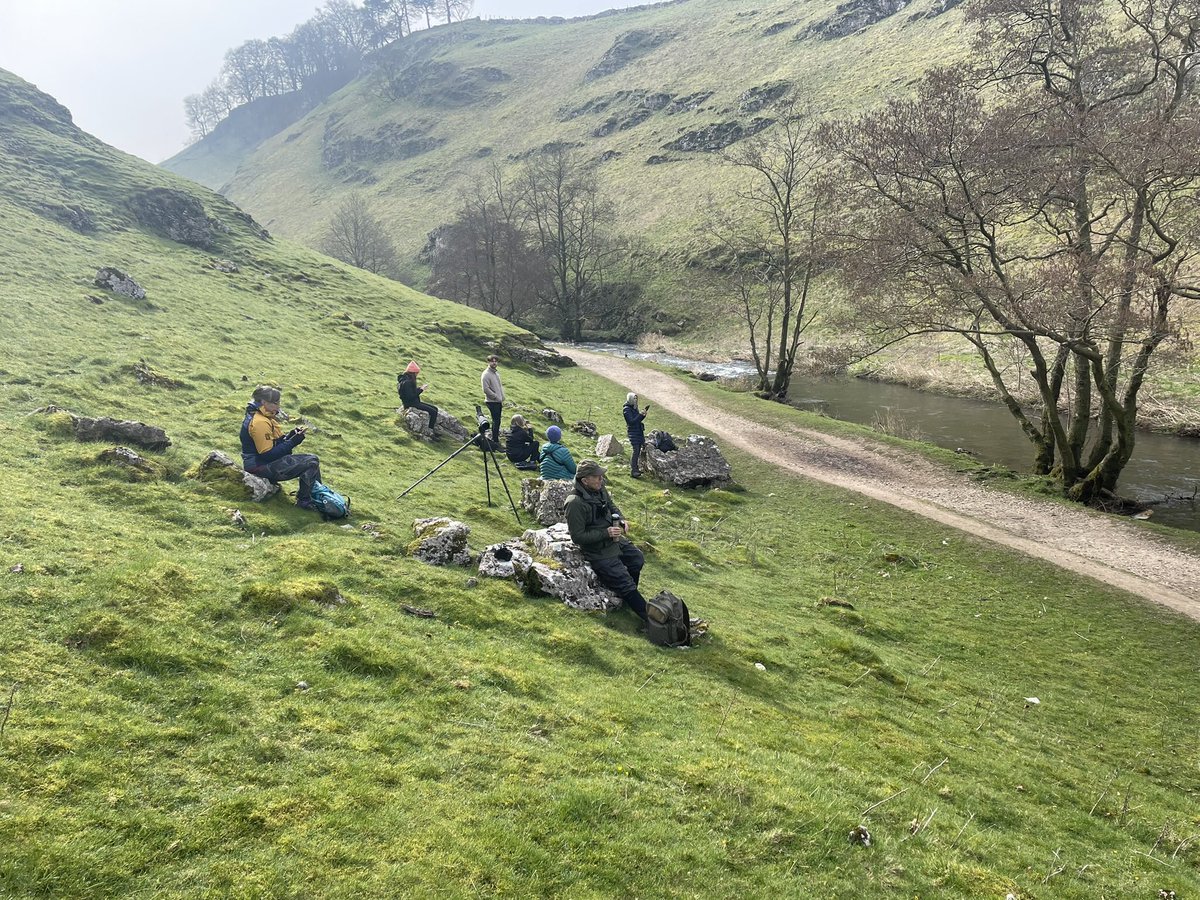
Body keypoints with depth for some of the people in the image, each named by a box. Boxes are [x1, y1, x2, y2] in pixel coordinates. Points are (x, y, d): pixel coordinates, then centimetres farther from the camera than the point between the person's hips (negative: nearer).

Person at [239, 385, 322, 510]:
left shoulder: (264, 417, 9)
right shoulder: (259, 423, -22)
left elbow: (276, 442, 12)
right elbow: (267, 455, -23)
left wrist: (291, 435, -5)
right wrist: (292, 442, -20)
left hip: (268, 462, 11)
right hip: (261, 466, -11)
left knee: (311, 460, 14)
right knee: (311, 462, -16)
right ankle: (304, 501, -6)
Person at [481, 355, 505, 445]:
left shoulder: (496, 373, 14)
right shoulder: (486, 375, -13)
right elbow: (486, 389, -18)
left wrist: (502, 399, 12)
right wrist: (496, 397, -14)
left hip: (498, 401, 8)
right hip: (492, 401, -8)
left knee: (497, 421, 11)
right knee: (496, 421, -7)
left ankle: (495, 439, 19)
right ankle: (495, 441, -2)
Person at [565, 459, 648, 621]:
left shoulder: (600, 489, -4)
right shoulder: (575, 503, -28)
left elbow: (611, 506, 16)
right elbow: (578, 536, -24)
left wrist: (621, 520, -4)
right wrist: (606, 533, -27)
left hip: (615, 539, 9)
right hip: (599, 552, -9)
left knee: (638, 559, 20)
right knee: (625, 583, -7)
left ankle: (628, 596, 39)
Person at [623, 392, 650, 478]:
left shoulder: (634, 408, 14)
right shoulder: (626, 409, -12)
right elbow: (631, 421, -20)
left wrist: (643, 414, 2)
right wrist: (641, 414, -20)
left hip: (639, 432, 8)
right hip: (633, 432, -8)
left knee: (637, 451, 11)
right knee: (635, 451, -11)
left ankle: (635, 469, 20)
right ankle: (633, 472, -9)